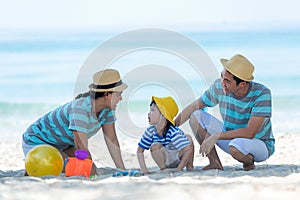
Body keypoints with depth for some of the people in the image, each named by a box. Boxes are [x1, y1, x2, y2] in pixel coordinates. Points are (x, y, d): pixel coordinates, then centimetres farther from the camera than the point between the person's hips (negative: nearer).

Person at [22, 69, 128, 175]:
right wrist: (94, 175, -37)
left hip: (63, 145, 9)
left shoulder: (107, 108, -10)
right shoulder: (80, 108, -36)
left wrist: (122, 171, -6)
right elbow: (81, 147, -38)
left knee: (92, 171, -3)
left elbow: (112, 141, -3)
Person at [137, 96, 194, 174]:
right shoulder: (151, 131, -18)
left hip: (180, 157, -3)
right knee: (155, 146, -25)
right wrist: (144, 169, -20)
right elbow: (140, 151, -8)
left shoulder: (173, 132, -33)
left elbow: (189, 149, -38)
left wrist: (179, 168, -35)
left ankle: (189, 167, -9)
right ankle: (163, 168, -6)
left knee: (188, 138, -27)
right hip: (166, 161, 3)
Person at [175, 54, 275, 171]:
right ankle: (215, 162, -6)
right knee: (196, 116, -9)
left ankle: (249, 162, -5)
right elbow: (194, 107, 2)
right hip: (231, 137, 5)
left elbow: (250, 132, -33)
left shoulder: (262, 94, -28)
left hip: (261, 144, -5)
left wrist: (216, 136, -35)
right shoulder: (219, 87, -14)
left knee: (236, 145, -40)